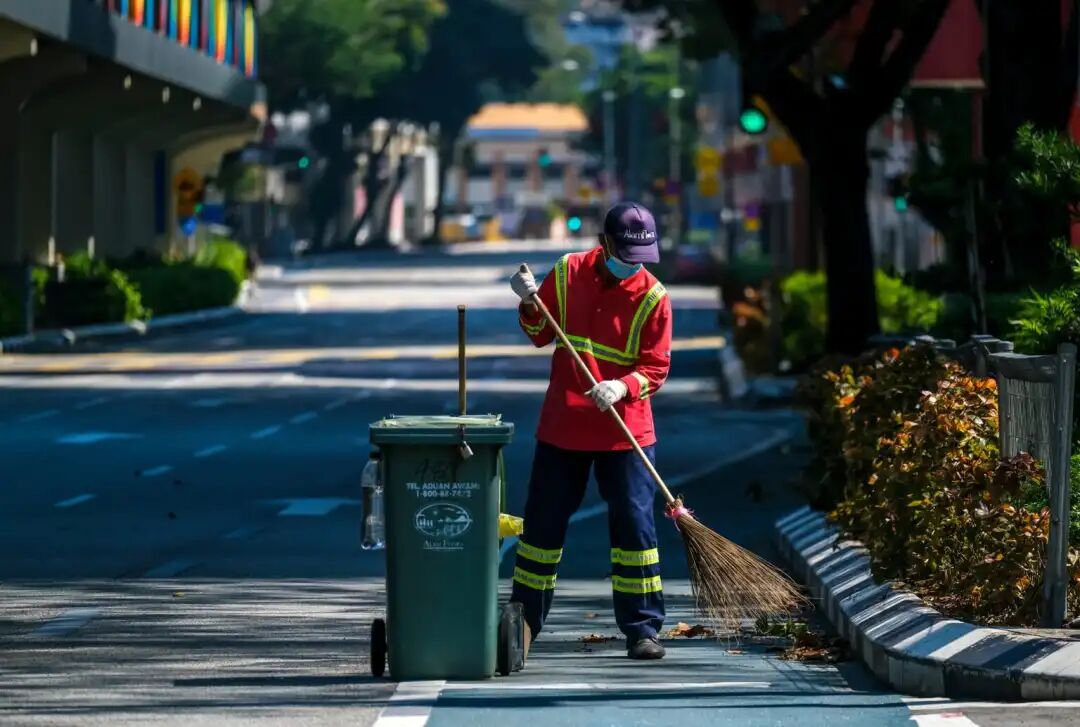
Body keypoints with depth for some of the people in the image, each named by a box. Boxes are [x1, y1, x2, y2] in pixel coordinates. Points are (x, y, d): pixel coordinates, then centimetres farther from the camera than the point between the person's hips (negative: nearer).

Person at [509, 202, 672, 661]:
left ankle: (642, 628, 2)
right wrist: (531, 304, -10)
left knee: (634, 524, -6)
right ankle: (522, 624, 20)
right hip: (562, 426, 2)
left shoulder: (652, 296, -7)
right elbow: (540, 335, 10)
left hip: (624, 430, -2)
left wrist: (623, 388, -26)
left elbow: (656, 366, -8)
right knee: (543, 522, 9)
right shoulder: (567, 274, 0)